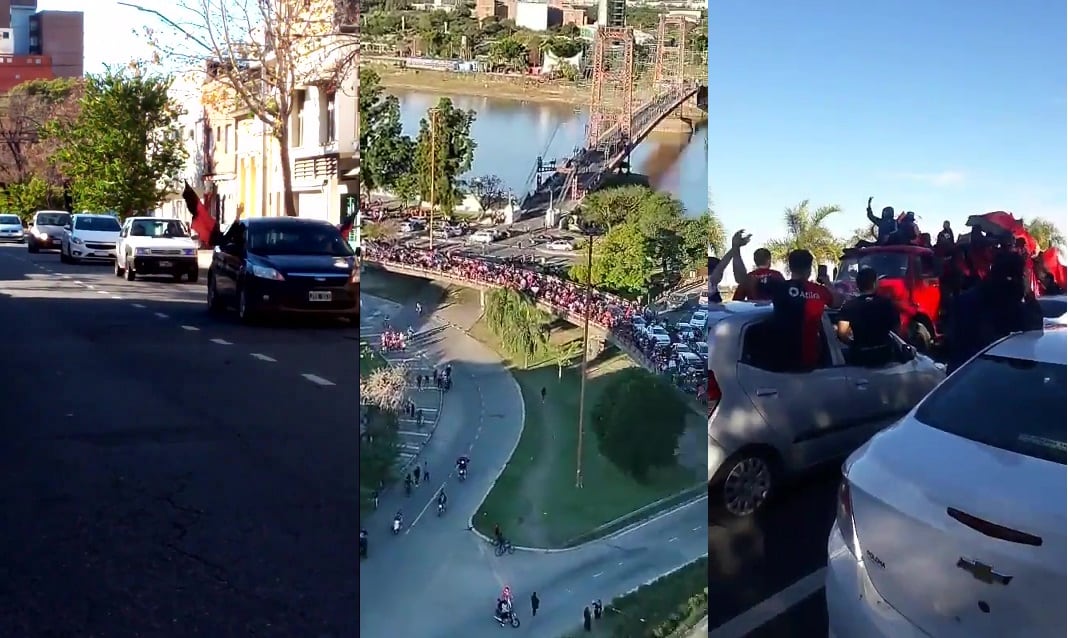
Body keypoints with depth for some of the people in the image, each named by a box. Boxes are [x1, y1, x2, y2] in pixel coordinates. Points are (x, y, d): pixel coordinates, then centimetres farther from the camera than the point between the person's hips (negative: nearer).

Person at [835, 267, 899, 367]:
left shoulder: (849, 306, -10)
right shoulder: (887, 303, -5)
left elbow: (842, 332, -16)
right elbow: (897, 328, 2)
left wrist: (852, 343, 2)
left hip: (860, 356, -2)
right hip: (884, 354, 2)